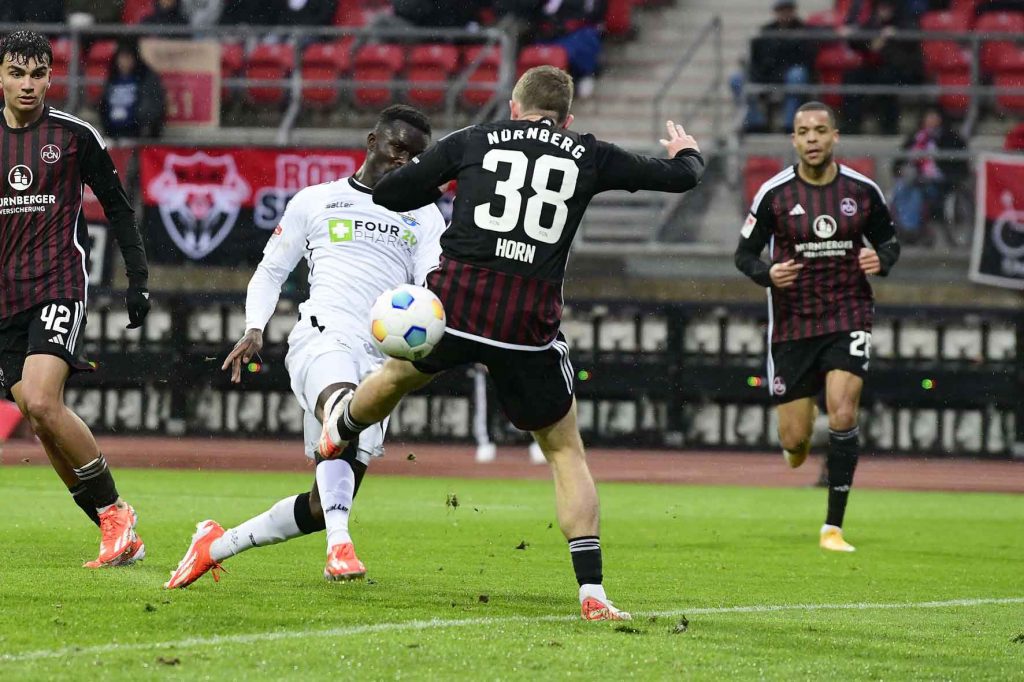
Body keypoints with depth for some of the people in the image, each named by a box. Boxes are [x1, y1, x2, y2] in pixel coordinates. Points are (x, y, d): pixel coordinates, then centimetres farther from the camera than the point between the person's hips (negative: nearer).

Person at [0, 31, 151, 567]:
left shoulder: (75, 135, 0)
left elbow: (117, 206, 9)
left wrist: (139, 277, 3)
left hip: (60, 285, -4)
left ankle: (114, 511, -9)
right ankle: (119, 537, 7)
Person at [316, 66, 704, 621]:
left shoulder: (472, 141, 12)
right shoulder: (588, 157, 12)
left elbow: (388, 193, 14)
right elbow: (679, 176, 21)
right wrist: (686, 153, 45)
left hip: (455, 303, 1)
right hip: (530, 320, -1)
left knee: (399, 374, 33)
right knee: (564, 450, 11)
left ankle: (339, 430, 63)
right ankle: (591, 592, 1)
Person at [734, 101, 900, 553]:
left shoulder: (863, 191, -2)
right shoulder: (774, 194, -5)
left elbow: (889, 242, 12)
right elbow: (744, 253, 2)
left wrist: (881, 261, -11)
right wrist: (767, 274, -19)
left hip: (848, 316, 0)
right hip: (792, 324, 0)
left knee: (843, 415, -18)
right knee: (795, 439, 1)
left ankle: (833, 528, -8)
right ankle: (797, 439, 43)